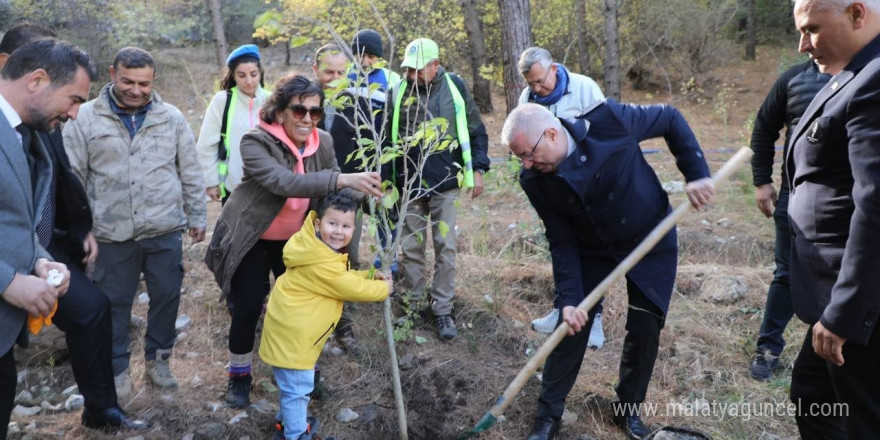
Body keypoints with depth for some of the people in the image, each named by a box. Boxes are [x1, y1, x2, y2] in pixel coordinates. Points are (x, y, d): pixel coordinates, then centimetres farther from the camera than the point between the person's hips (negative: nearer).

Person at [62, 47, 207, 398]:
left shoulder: (171, 118, 2)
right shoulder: (85, 118, -3)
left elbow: (190, 173, 7)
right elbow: (72, 178, 0)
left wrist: (197, 217, 9)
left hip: (165, 230, 1)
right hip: (112, 234, -1)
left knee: (167, 297, 11)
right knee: (115, 303, 11)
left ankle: (158, 358, 32)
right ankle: (117, 367, 29)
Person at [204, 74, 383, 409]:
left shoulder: (323, 143, -10)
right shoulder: (255, 142, -26)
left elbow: (331, 191, -4)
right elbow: (284, 182, -43)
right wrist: (344, 179, -53)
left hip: (295, 239, 4)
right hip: (250, 238, -4)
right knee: (248, 307, -3)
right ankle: (239, 376, 22)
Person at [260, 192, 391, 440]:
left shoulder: (320, 251, 4)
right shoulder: (322, 264, -28)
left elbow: (346, 279, 15)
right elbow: (353, 289, -19)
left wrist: (371, 276, 2)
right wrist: (383, 289, -5)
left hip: (291, 329, 11)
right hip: (290, 334, -11)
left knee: (293, 385, 27)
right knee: (298, 387, 3)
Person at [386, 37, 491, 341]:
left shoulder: (454, 87, -2)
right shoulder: (398, 92, -1)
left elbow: (475, 130, 5)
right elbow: (386, 137, 6)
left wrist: (477, 170, 1)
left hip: (445, 182, -1)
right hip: (408, 184, 1)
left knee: (445, 247, 3)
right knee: (411, 248, 9)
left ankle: (443, 310, 14)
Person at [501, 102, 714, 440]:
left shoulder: (609, 120, -29)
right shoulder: (535, 181, -20)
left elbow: (670, 119, -13)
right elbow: (562, 242, -14)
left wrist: (696, 172, -19)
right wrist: (569, 297, -21)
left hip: (651, 240, -1)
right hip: (591, 250, 2)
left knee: (645, 327, 2)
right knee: (571, 323, -2)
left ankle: (628, 410, 24)